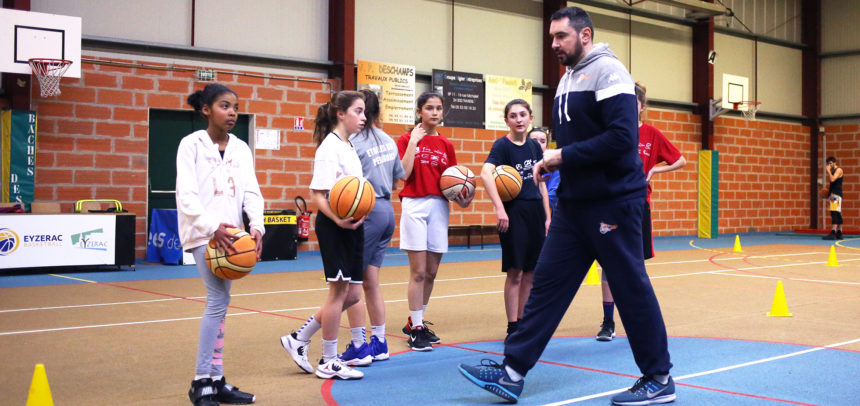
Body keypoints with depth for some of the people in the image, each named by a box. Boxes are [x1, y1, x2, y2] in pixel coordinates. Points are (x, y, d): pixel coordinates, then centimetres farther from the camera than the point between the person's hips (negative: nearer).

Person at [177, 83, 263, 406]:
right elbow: (186, 194, -12)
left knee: (219, 303, 9)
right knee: (219, 300, -15)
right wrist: (211, 227, -24)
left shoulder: (241, 148, 11)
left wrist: (257, 226, -10)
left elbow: (251, 191, 6)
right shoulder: (191, 144, -4)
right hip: (202, 232, -6)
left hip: (230, 234, 6)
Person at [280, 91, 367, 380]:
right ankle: (328, 362, 12)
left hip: (352, 225, 9)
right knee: (339, 291, -2)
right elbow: (318, 195, -18)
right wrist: (339, 220, -32)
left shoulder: (350, 148, 16)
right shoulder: (329, 147, -12)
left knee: (352, 294, 10)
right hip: (333, 226, -9)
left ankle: (299, 339, 22)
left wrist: (357, 217, 8)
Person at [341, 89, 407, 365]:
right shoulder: (388, 141, 11)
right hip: (387, 210, 8)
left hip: (366, 212, -8)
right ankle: (379, 343, 21)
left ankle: (359, 348, 6)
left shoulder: (354, 142, -13)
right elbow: (397, 179, 18)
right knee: (370, 282, 15)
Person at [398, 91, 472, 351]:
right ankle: (416, 330, 2)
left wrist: (461, 200, -6)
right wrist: (413, 142, -13)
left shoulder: (446, 145, 12)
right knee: (418, 272, -7)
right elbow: (404, 174, -14)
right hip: (414, 205, -4)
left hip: (439, 206, 5)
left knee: (431, 272, 8)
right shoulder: (407, 140, 0)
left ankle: (415, 322, 22)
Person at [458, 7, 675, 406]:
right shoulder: (567, 79, 16)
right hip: (574, 204, 9)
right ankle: (512, 373, 10)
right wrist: (551, 160, 4)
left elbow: (622, 137, -22)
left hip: (613, 203, -8)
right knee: (546, 283, 6)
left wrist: (564, 156, -17)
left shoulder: (607, 71, -11)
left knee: (631, 289, 0)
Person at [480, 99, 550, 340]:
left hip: (535, 211, 6)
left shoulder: (534, 146, 11)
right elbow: (485, 174, -23)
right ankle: (512, 328, 5)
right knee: (515, 272, -3)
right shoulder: (502, 145, -7)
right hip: (514, 213, -6)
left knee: (531, 272, 9)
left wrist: (547, 216, 12)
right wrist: (499, 209, -31)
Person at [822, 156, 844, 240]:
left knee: (834, 213, -18)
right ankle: (839, 233, 12)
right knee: (837, 214, 10)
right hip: (832, 194, 10)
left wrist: (828, 171, -10)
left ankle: (833, 233, -26)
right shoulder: (832, 172, 22)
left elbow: (832, 179, -20)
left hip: (836, 194, -10)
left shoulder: (839, 170, -5)